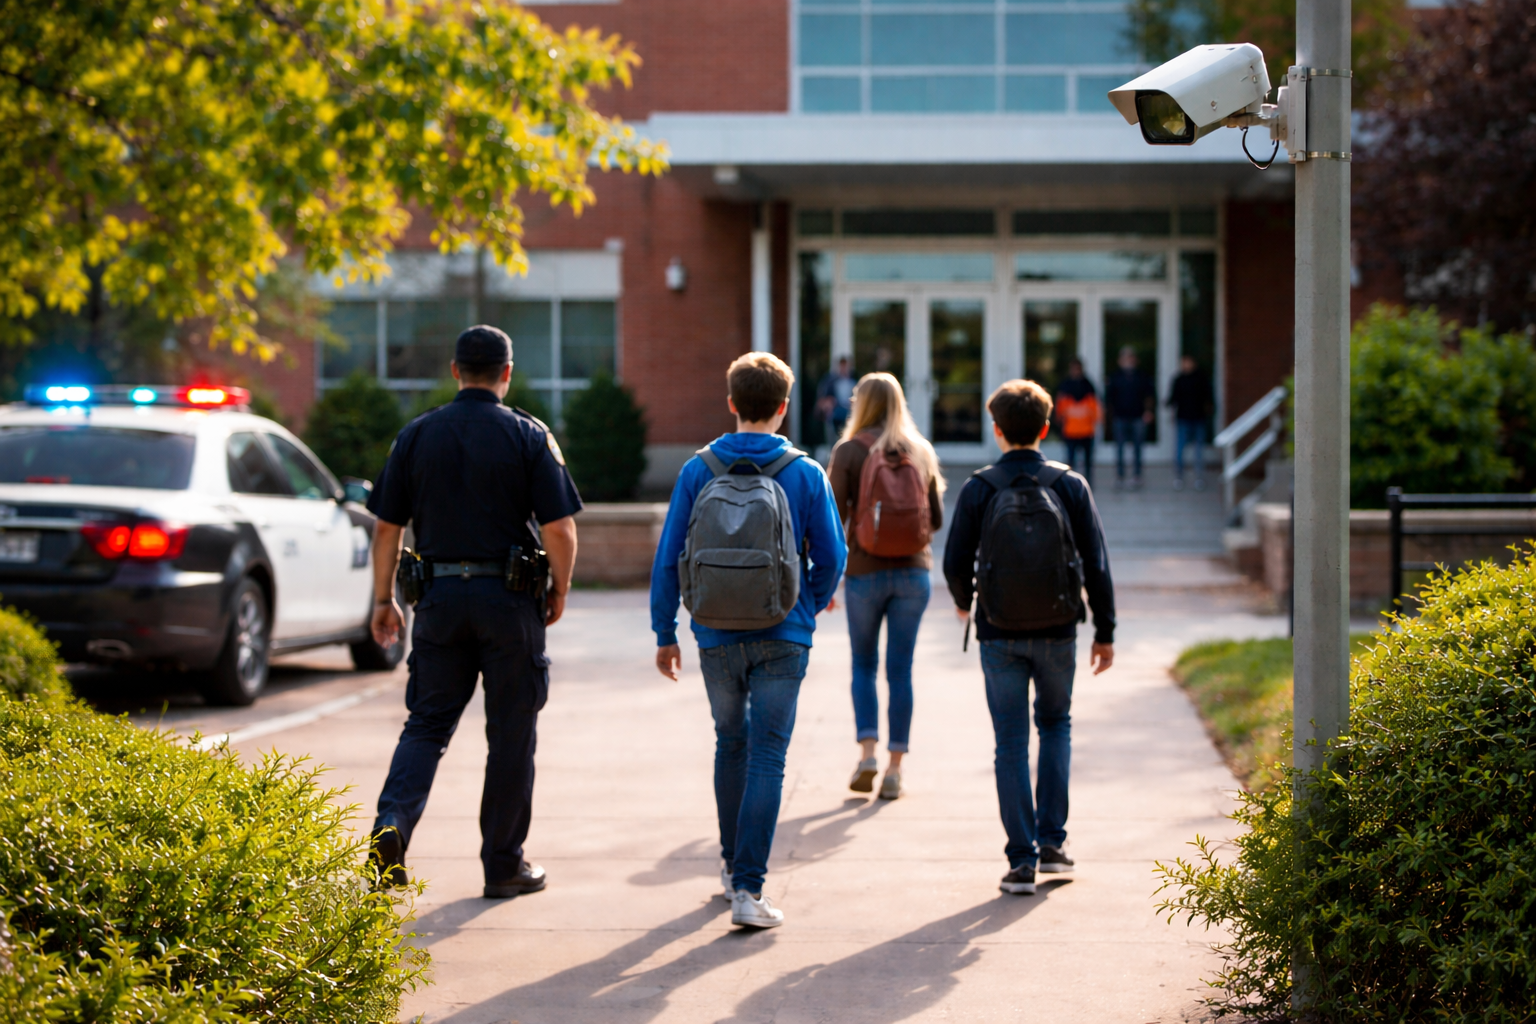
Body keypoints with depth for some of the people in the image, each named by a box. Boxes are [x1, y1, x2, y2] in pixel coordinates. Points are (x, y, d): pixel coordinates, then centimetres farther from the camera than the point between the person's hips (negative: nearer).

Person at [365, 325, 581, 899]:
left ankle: (392, 823, -14)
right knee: (510, 733, 7)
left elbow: (387, 526, 4)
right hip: (510, 596, -2)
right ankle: (504, 865, 12)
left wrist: (384, 599, 14)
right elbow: (559, 529, -9)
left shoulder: (417, 436, 4)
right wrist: (559, 592, 7)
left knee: (427, 723, 10)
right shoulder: (529, 437, -4)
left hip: (441, 595, 2)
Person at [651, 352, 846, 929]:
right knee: (767, 757, -2)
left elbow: (668, 557, 0)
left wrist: (664, 632, 9)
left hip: (716, 637, 2)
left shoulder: (699, 469, -2)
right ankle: (748, 888, -10)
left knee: (730, 743, 21)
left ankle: (733, 865, 34)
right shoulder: (805, 473, -4)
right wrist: (810, 605, 20)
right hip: (782, 637, -2)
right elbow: (832, 557, 0)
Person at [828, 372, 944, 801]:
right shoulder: (921, 452, 4)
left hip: (865, 570, -2)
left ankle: (867, 751, -1)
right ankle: (894, 768, 4)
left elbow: (834, 517, -10)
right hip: (913, 572, 2)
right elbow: (937, 520, 8)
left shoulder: (849, 451, -6)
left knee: (864, 664, 14)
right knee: (900, 668, 5)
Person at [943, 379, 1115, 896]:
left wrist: (964, 601, 18)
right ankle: (1051, 842, 15)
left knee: (1011, 744, 4)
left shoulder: (979, 488, -5)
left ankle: (1022, 860, 3)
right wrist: (1105, 630, 7)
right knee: (1056, 723, 21)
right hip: (1056, 631, 1)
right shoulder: (1069, 485, -2)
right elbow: (1096, 562, -2)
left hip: (1000, 634, -1)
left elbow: (955, 563, -5)